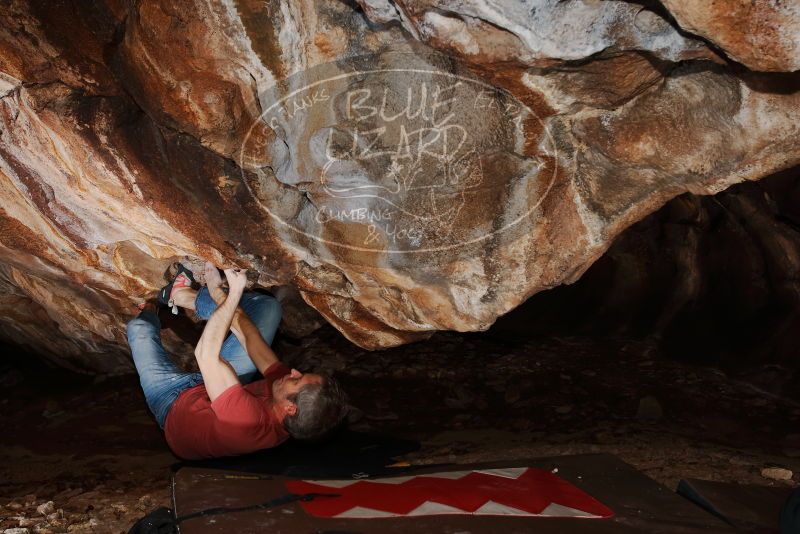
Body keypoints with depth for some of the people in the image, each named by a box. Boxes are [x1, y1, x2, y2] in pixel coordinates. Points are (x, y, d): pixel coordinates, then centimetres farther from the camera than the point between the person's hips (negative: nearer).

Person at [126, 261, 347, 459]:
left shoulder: (249, 420, -51)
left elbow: (206, 353, -44)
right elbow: (251, 340, -21)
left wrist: (234, 294, -38)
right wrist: (217, 291, -15)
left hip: (174, 405, -4)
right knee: (268, 306, -6)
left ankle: (149, 307, 41)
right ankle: (184, 295, 13)